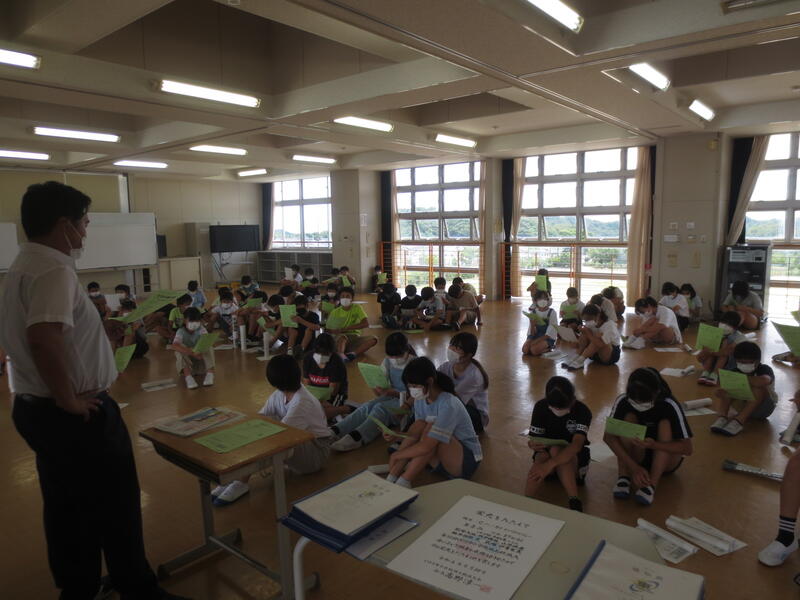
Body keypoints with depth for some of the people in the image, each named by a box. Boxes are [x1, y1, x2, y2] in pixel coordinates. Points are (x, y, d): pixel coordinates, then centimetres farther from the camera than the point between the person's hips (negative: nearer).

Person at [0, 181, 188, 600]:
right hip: (75, 416, -10)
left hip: (34, 407, 10)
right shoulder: (54, 270, -22)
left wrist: (100, 326, 11)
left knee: (67, 505, 20)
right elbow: (42, 339, -36)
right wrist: (69, 401, -24)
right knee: (115, 504, 7)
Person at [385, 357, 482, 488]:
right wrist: (398, 436, -20)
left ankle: (403, 483, -24)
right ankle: (390, 480, -19)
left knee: (431, 430, -30)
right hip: (442, 460, 7)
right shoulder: (420, 400, -4)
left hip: (466, 462, -7)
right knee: (418, 426, -18)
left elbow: (426, 447, -34)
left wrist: (397, 455, -23)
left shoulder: (448, 405, -29)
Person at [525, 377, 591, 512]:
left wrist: (550, 464, -48)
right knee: (542, 456, -35)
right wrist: (533, 444, -35)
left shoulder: (582, 411, -20)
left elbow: (577, 445, -34)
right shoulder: (540, 407, -13)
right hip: (547, 452, 1)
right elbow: (533, 438, -9)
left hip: (574, 458, -1)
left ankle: (574, 502, -38)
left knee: (556, 450, -35)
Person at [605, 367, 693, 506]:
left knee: (665, 424, -28)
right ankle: (624, 476, -23)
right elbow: (608, 436, -24)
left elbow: (687, 448, -25)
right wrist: (634, 467, -33)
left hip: (665, 461, -1)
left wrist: (653, 445, -42)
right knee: (629, 417, -25)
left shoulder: (670, 406, -24)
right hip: (635, 458, 1)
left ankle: (652, 484, -30)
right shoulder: (623, 401, -21)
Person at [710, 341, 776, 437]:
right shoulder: (736, 372, -8)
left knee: (758, 387, -32)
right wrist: (721, 392, -45)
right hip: (744, 407, 3)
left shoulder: (765, 369, -18)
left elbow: (765, 381, -45)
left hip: (763, 408, -3)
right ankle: (722, 417, -31)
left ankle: (739, 421, -37)